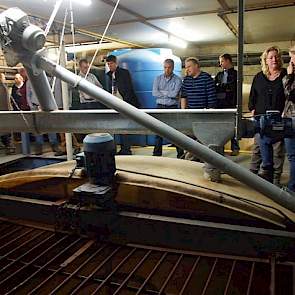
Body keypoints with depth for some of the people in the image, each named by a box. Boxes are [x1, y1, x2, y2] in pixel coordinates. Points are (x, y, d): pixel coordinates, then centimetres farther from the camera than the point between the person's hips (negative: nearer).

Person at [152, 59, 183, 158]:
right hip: (160, 107, 3)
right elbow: (154, 93, -4)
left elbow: (175, 94, -14)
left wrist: (162, 92, -5)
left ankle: (180, 153, 7)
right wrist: (169, 94, -7)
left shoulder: (177, 79, 1)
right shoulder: (158, 78, 10)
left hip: (172, 107, -2)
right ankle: (157, 153, 13)